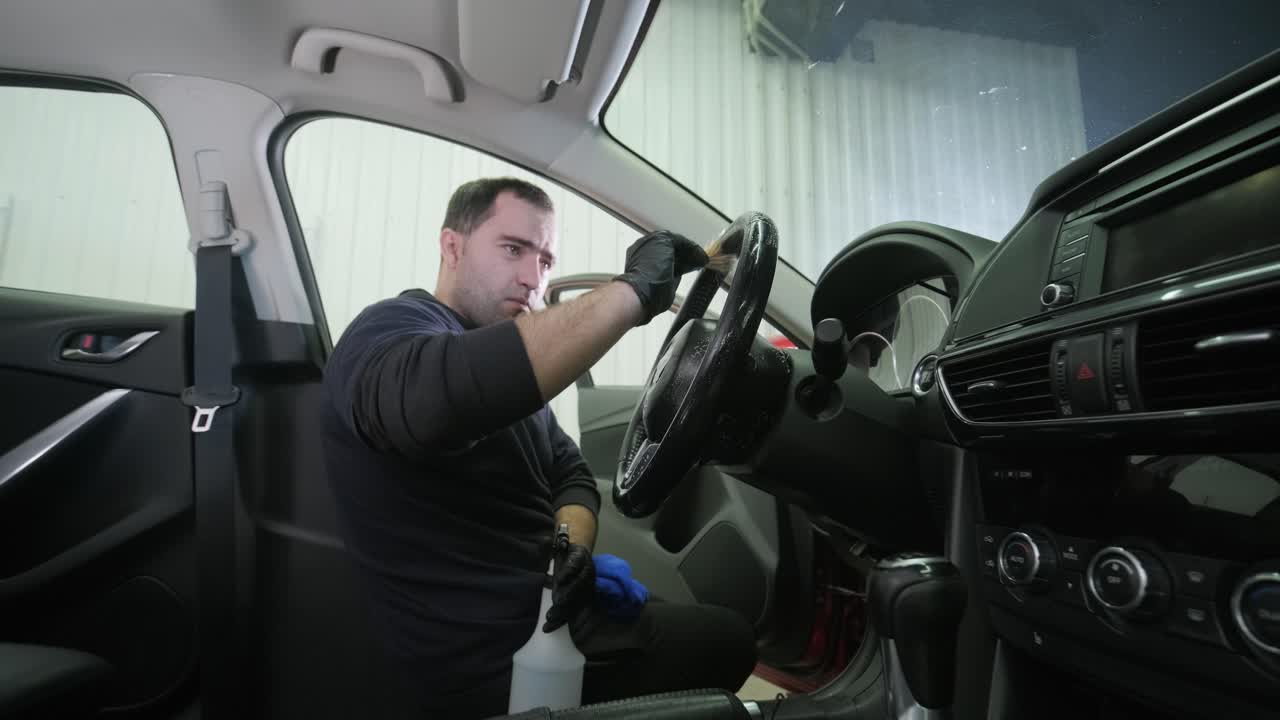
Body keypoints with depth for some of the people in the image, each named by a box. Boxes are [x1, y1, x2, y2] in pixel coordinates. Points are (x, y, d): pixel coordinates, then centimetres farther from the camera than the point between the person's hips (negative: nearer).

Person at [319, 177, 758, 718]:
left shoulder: (509, 365, 10)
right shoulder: (392, 327, -17)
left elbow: (571, 475, 8)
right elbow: (430, 402, -43)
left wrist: (574, 547, -15)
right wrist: (633, 292, -39)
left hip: (556, 617, 8)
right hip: (494, 668, -8)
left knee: (730, 636, 20)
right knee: (725, 642, 5)